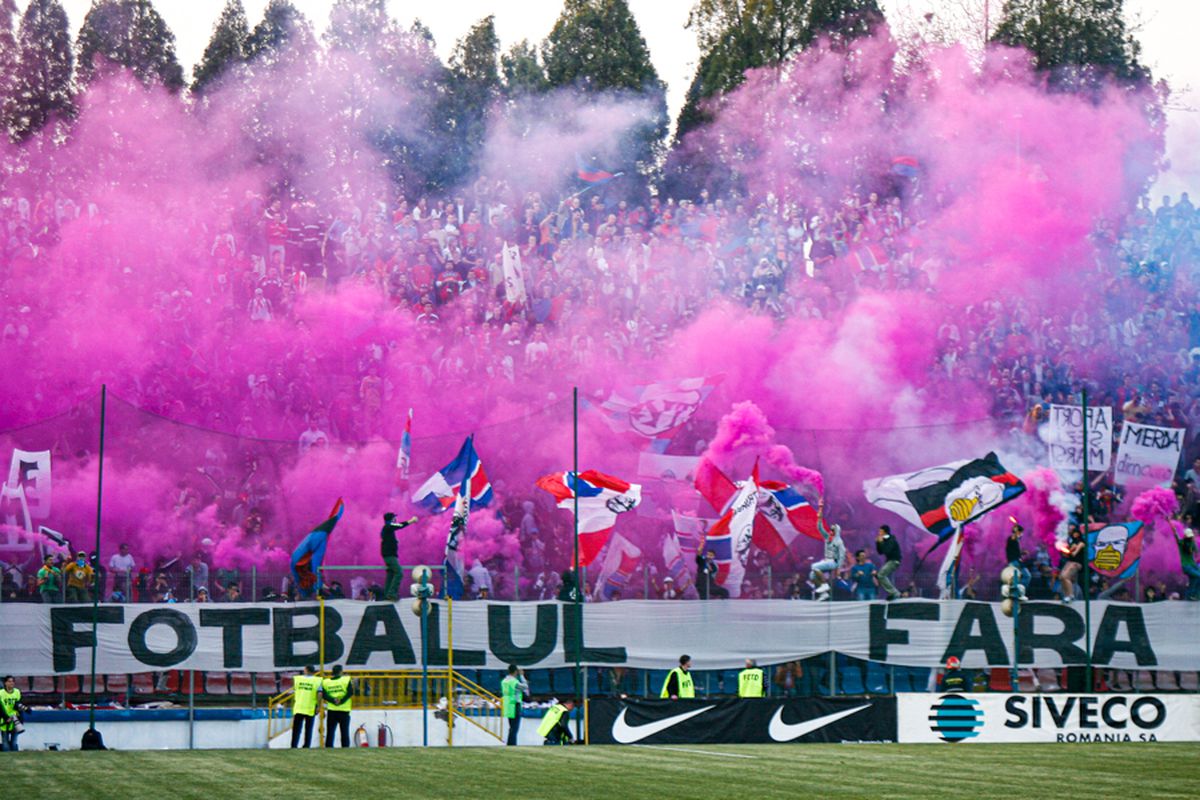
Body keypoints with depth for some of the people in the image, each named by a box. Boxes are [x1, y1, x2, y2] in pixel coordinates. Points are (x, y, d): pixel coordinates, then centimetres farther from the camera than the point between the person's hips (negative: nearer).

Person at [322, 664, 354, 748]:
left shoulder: (325, 682, 6)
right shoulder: (346, 680, -2)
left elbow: (324, 695, -6)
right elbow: (350, 692, -13)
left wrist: (333, 700, -11)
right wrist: (341, 701, -11)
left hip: (331, 710, 2)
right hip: (344, 710, -2)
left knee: (330, 732, 6)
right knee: (345, 732, 2)